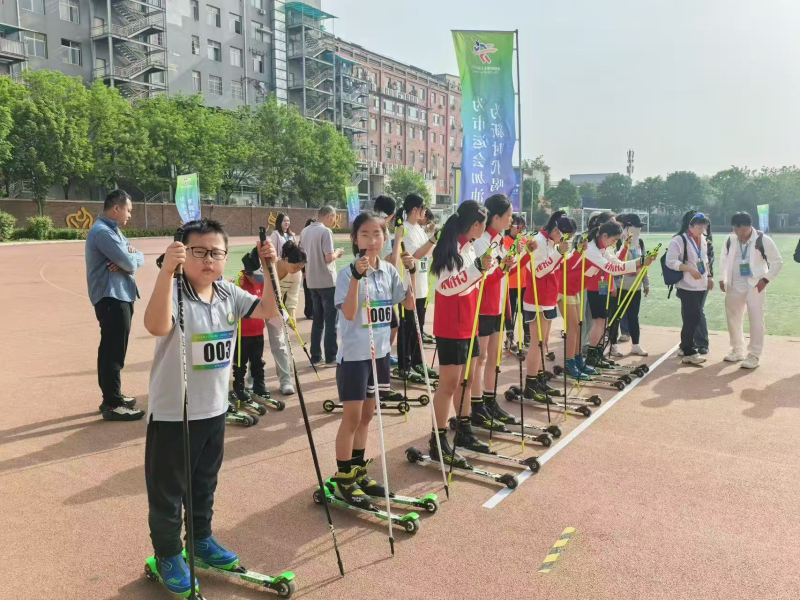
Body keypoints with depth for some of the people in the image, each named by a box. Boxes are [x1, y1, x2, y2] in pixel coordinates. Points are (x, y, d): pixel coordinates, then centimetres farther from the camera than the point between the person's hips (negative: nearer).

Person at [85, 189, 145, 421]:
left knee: (111, 350, 17)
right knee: (114, 352, -6)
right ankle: (113, 405, 0)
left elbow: (139, 258, 12)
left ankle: (112, 396, 27)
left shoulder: (113, 230, 18)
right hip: (112, 299, -10)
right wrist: (130, 257, 1)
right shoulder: (103, 232, -16)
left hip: (119, 297, 11)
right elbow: (130, 263, -22)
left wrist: (129, 256, -11)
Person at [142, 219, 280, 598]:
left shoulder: (228, 294, 0)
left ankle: (202, 539, 44)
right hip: (172, 413, -6)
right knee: (168, 491, 10)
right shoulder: (175, 294, -20)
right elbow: (157, 326, -41)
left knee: (205, 484, 24)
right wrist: (166, 271, -49)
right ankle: (168, 556, 31)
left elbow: (269, 310, 1)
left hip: (214, 410, 6)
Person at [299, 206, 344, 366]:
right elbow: (329, 258, -20)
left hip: (312, 282, 7)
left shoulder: (305, 231, 9)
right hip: (327, 282, -7)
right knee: (331, 321, 1)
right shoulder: (326, 231, -15)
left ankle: (315, 356, 16)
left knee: (317, 320, 14)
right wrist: (337, 252, -2)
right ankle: (331, 358, 4)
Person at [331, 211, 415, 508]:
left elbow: (410, 304, 6)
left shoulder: (389, 270, 3)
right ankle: (343, 479, 14)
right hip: (354, 355, -6)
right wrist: (357, 276, -33)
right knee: (352, 417, 1)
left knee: (366, 415, 15)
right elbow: (349, 314, -25)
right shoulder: (348, 273, -14)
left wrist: (411, 271, -4)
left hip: (380, 352, 6)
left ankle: (358, 471, 29)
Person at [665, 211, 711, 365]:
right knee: (692, 318, -8)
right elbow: (670, 261, -18)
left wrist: (708, 276, 18)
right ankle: (689, 353, 0)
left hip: (701, 285, 8)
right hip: (687, 286, -8)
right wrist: (690, 269, -24)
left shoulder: (702, 239, 11)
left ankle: (685, 346, 26)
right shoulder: (679, 240, -12)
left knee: (695, 318, 13)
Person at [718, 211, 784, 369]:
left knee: (756, 320, -5)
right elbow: (725, 259, 15)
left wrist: (765, 279, -14)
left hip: (755, 285, -5)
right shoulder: (730, 240, 1)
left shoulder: (763, 240, -13)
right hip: (734, 285, 5)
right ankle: (737, 351, 28)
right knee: (733, 318, 12)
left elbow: (777, 262, -6)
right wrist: (722, 278, 5)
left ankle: (754, 355, 3)